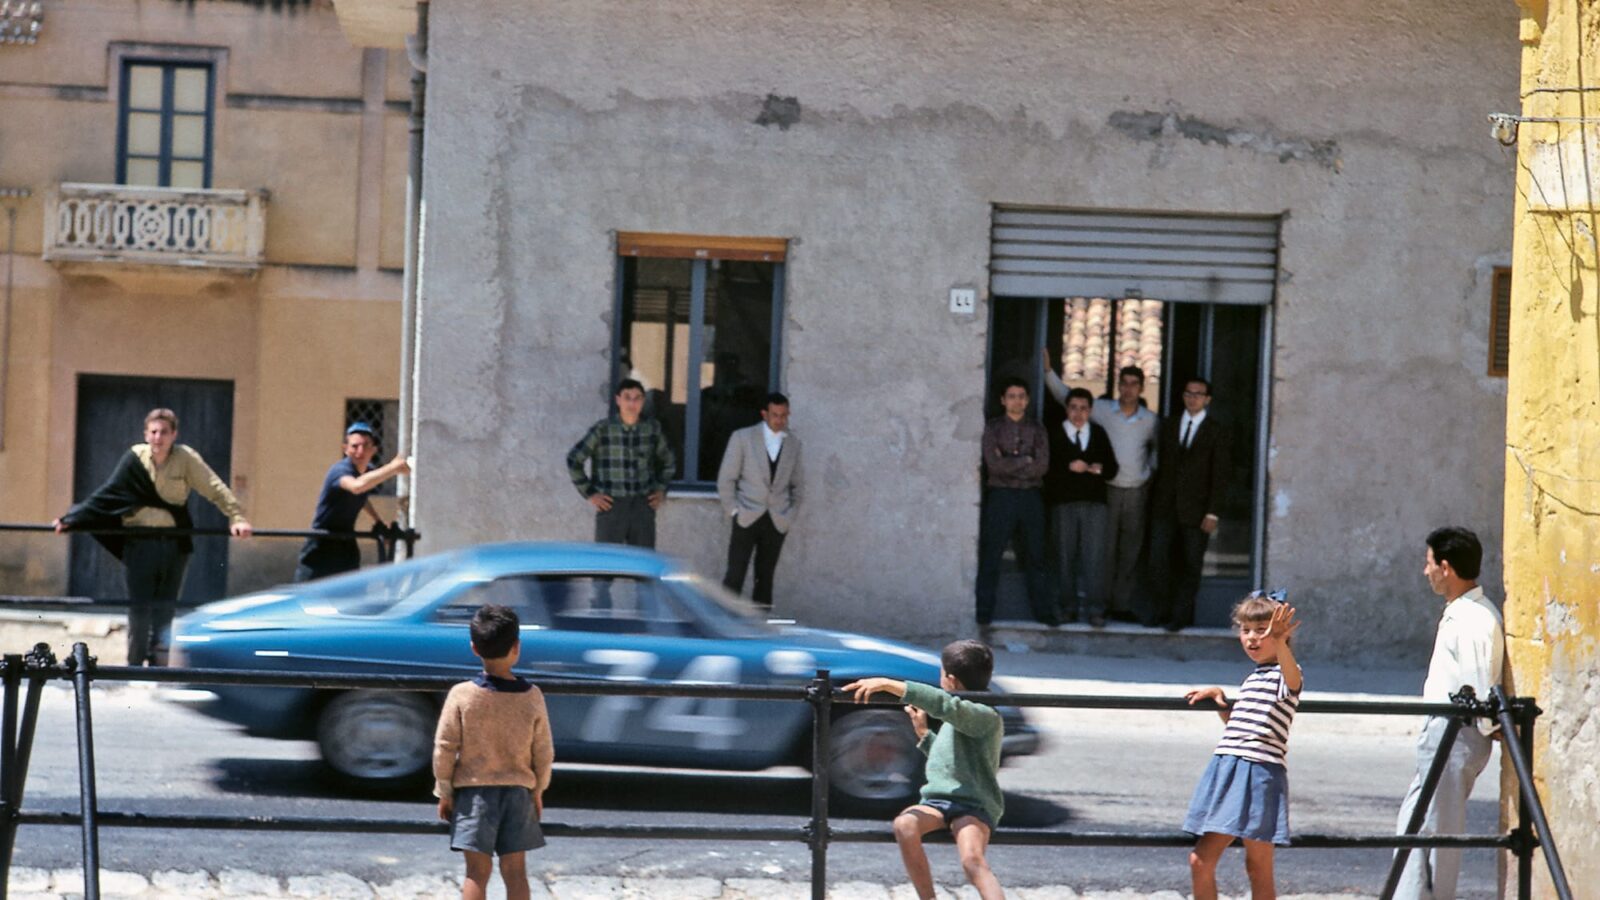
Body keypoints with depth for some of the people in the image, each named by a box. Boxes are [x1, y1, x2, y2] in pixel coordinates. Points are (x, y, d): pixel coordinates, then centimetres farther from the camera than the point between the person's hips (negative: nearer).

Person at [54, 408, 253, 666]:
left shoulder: (186, 458, -4)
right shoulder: (135, 458, -3)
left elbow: (216, 490, -5)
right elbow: (107, 495, 2)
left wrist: (237, 518, -18)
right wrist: (72, 519, -1)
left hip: (173, 545, 0)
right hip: (140, 544, 0)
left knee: (165, 607, 3)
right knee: (140, 606, -3)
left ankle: (159, 662, 10)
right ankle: (135, 666, 5)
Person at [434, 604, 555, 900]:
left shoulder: (461, 695, -11)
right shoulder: (532, 697, -7)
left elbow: (444, 748, -8)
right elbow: (544, 751, 1)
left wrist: (444, 792, 4)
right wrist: (538, 790, 15)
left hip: (473, 791, -1)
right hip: (518, 791, 1)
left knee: (477, 871, 1)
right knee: (515, 870, 7)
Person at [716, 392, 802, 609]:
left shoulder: (794, 444, 9)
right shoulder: (742, 437, -1)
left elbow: (795, 485, 15)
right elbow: (726, 478, 1)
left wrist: (791, 515, 5)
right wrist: (733, 510, -5)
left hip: (777, 523, 3)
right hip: (747, 518, -3)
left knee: (765, 577, 6)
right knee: (735, 576, -8)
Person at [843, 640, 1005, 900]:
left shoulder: (984, 716, -9)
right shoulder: (960, 716, 23)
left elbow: (945, 705, -29)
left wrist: (889, 685, -33)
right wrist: (922, 731, 26)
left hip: (974, 803, -7)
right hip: (938, 800, 8)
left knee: (973, 860, -35)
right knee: (904, 825, -26)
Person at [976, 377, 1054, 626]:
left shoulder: (1037, 430, 8)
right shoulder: (993, 428, 3)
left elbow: (1042, 466, -5)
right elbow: (994, 464, -10)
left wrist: (1009, 465, -9)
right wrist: (1025, 460, -7)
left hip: (1031, 496, 2)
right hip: (1001, 496, -2)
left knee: (1035, 556, 7)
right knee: (990, 556, -1)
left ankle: (1042, 610, 13)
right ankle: (984, 611, 5)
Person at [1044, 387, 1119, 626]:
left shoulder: (1099, 434, 13)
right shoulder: (1054, 435, 5)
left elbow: (1112, 469, 9)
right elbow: (1046, 470, -3)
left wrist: (1098, 469, -10)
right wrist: (1068, 468, -15)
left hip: (1094, 502, 1)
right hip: (1064, 503, -1)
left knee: (1095, 556, -7)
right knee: (1065, 556, 1)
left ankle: (1095, 609, -7)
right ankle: (1068, 607, 8)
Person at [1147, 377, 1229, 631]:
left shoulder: (1216, 433, 0)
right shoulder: (1170, 426, 11)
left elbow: (1220, 476, -3)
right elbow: (1161, 465, 12)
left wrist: (1212, 513, -9)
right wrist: (1155, 501, 4)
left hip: (1195, 510, -3)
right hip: (1166, 506, 3)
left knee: (1190, 565, 3)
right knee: (1159, 558, -1)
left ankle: (1181, 615, 12)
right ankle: (1161, 608, 12)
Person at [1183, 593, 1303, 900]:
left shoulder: (1285, 675, -5)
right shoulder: (1251, 679, 19)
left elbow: (1291, 677, -33)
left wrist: (1279, 641, -52)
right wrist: (1219, 697, 19)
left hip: (1261, 775, -8)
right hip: (1225, 770, 8)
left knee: (1258, 869, 0)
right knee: (1200, 861, 4)